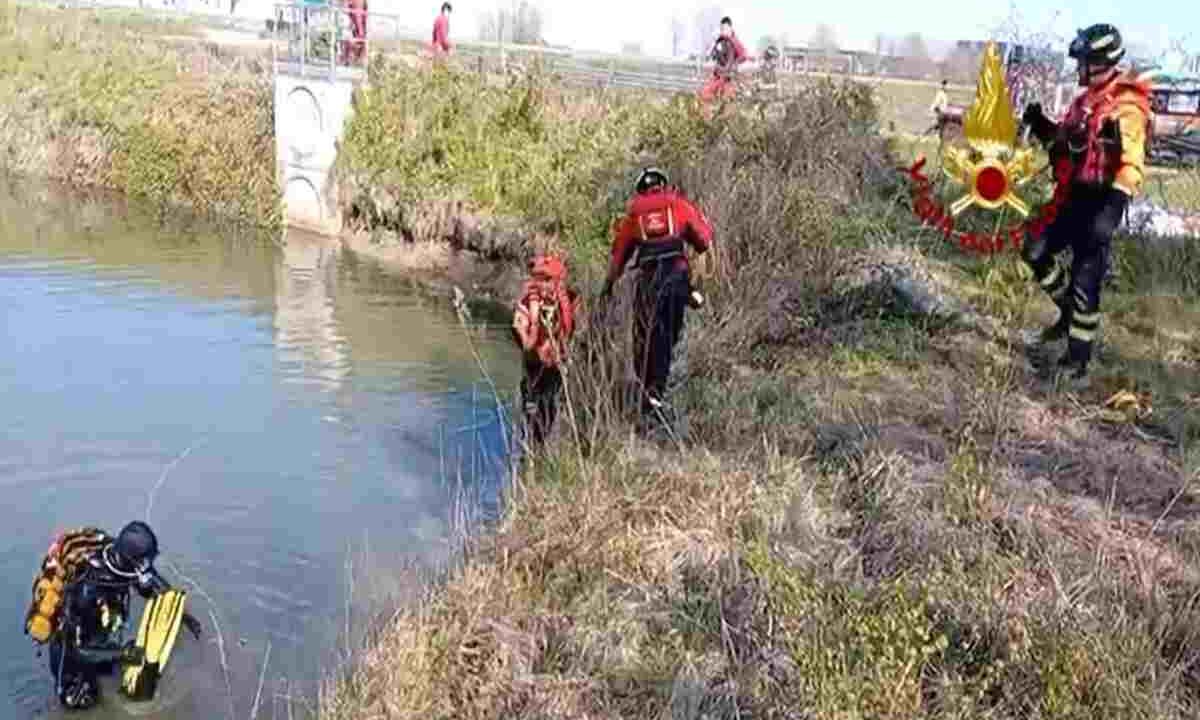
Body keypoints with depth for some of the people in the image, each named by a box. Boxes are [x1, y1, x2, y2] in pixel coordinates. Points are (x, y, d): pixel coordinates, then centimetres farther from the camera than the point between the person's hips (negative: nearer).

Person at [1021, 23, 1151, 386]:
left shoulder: (1127, 107, -16)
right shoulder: (1087, 99, 13)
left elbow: (1132, 165, -24)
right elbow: (1065, 140, 26)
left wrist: (1111, 209, -35)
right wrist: (1042, 126, 7)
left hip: (1100, 202, -9)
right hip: (1075, 198, 9)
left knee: (1084, 284, -6)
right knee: (1036, 253, 13)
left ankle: (1078, 360, 4)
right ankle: (1070, 312, 30)